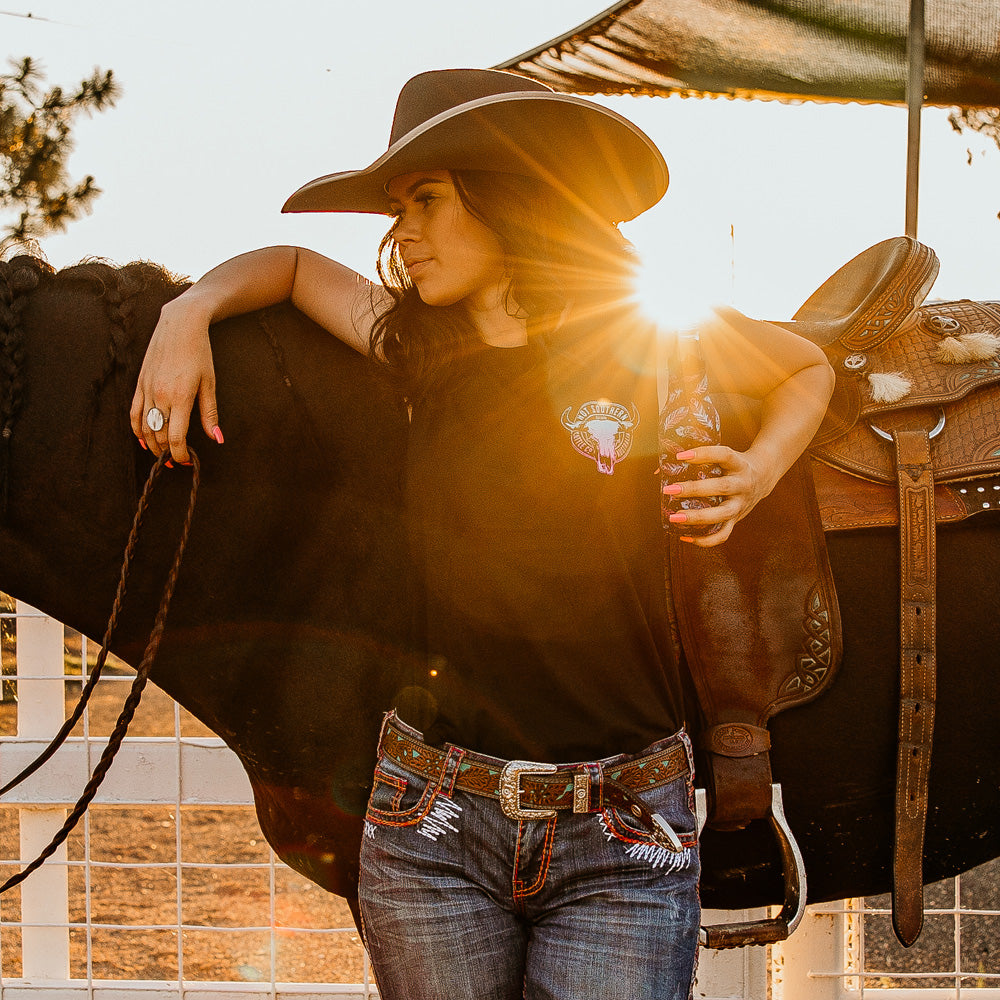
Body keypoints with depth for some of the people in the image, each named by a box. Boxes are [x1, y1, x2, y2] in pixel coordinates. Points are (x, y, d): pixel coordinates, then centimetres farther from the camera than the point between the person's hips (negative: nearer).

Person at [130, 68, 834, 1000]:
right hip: (431, 820, 3)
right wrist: (188, 313, 6)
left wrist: (759, 471, -4)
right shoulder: (415, 348, 5)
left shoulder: (652, 339, -3)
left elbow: (808, 370, 14)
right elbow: (293, 266, 23)